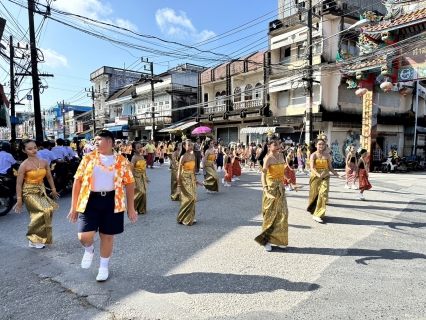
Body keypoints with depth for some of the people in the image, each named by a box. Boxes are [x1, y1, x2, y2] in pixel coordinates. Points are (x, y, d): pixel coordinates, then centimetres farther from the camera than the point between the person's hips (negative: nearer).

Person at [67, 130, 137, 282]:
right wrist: (73, 206, 1)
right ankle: (89, 250, 30)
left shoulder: (121, 161, -1)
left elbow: (129, 183, 2)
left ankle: (104, 267, 34)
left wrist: (131, 208, 0)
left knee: (107, 235, 10)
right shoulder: (88, 158, 1)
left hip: (112, 202, 0)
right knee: (84, 236, -8)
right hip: (90, 200, 1)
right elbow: (78, 181, 3)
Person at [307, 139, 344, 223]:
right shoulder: (313, 155, -4)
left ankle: (317, 214, -6)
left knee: (323, 193, -11)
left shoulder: (327, 155, 6)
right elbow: (312, 168, -16)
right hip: (315, 176, -2)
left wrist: (337, 174, -1)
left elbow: (330, 168, 13)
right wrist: (318, 175, -33)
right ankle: (313, 210, 36)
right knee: (315, 194, 10)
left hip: (325, 177, 2)